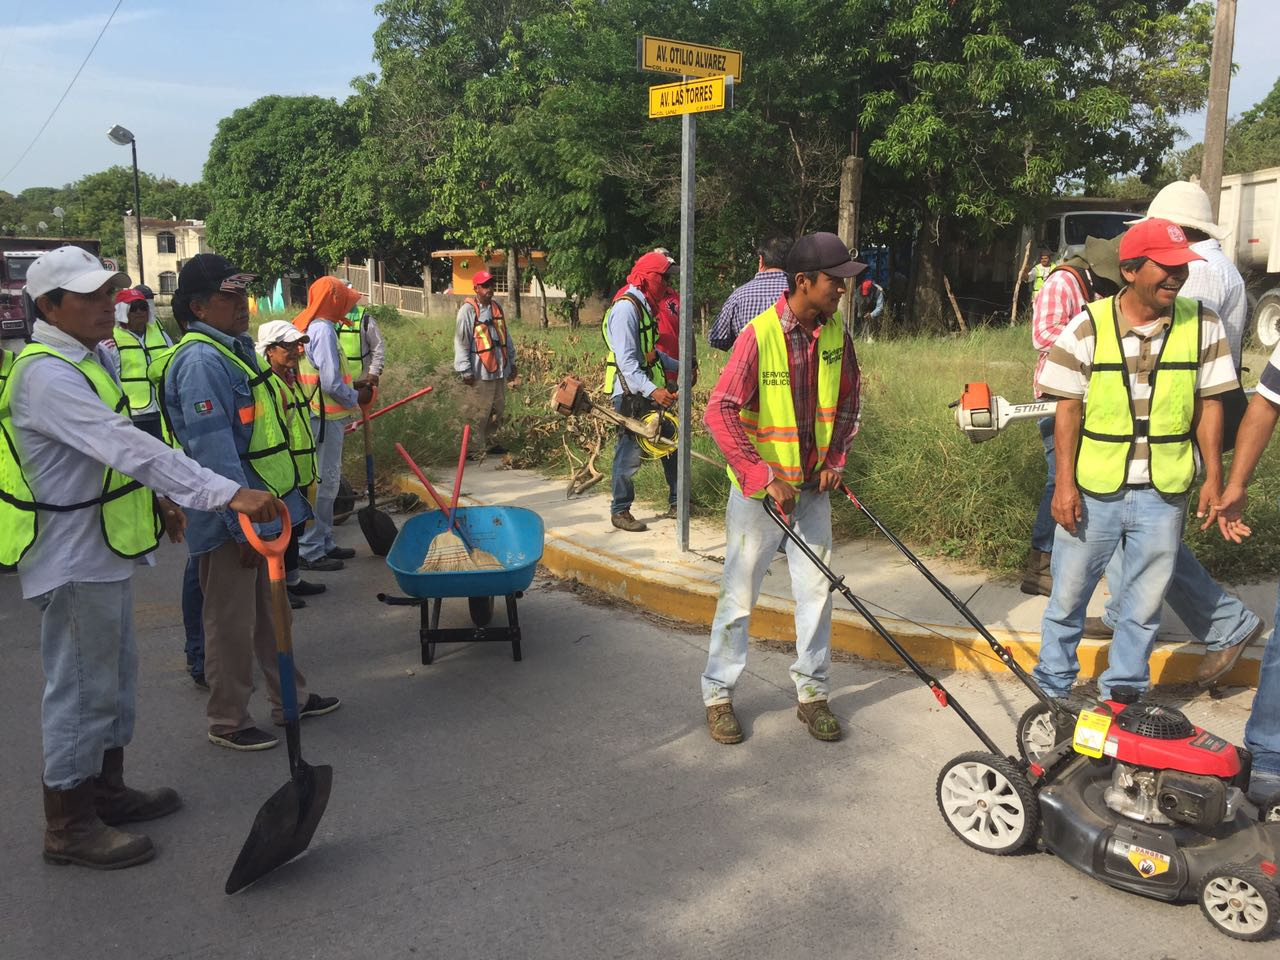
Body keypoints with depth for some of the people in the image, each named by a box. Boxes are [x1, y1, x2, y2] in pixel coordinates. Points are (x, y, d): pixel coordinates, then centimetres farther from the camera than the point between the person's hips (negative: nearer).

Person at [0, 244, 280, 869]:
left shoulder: (84, 359, 10)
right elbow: (128, 446, -36)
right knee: (80, 685, 1)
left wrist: (156, 496, 23)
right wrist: (227, 493, -42)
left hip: (101, 551, 10)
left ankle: (107, 789, 36)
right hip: (72, 559, -10)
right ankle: (67, 827, 16)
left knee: (115, 674, 20)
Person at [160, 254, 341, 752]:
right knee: (231, 622, 5)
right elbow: (214, 452, -25)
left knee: (271, 611, 20)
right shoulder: (201, 361, -20)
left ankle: (289, 698, 35)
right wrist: (244, 523, -24)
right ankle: (227, 721, 21)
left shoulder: (236, 348, 11)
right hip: (230, 522, -10)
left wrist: (282, 503, 20)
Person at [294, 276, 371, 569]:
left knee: (326, 480, 17)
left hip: (317, 415, 10)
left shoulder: (306, 325, 13)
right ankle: (310, 551, 2)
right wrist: (356, 399, -4)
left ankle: (324, 543, 26)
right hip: (324, 417, -10)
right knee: (323, 482, -4)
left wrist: (351, 385, 17)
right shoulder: (323, 330, -17)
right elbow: (331, 383, -21)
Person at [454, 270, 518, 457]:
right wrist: (465, 371, -15)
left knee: (497, 408, 16)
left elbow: (506, 337, 18)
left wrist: (511, 362, 19)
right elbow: (461, 342, -12)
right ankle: (477, 448, 6)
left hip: (499, 369, 7)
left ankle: (491, 442, 29)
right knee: (478, 413, -3)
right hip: (479, 371, -7)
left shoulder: (496, 307, 10)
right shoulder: (468, 310, -11)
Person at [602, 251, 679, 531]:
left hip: (650, 390, 10)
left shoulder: (643, 306, 16)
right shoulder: (625, 308, -16)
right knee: (629, 452, -4)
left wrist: (679, 366, 28)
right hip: (630, 393, -10)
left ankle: (675, 503, 24)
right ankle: (619, 511, 8)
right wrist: (652, 390, -33)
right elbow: (626, 360, -25)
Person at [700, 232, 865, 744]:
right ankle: (718, 694, 20)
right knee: (740, 596, 4)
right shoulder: (759, 335, -19)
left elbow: (848, 402, 14)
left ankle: (812, 692, 25)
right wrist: (765, 478, -25)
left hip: (811, 489, 5)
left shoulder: (836, 334, -1)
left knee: (816, 590, 9)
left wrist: (835, 459, 3)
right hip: (758, 491, -5)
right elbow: (719, 412, -22)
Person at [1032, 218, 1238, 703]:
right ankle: (1053, 689, 28)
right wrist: (1065, 484, -9)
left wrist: (1213, 477, 1)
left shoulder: (1203, 325, -2)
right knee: (1068, 593, 10)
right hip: (1092, 490, -1)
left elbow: (1208, 405, 4)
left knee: (1146, 602, 11)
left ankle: (1123, 694, 29)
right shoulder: (1088, 326, -7)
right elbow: (1068, 409, -5)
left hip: (1164, 494, 2)